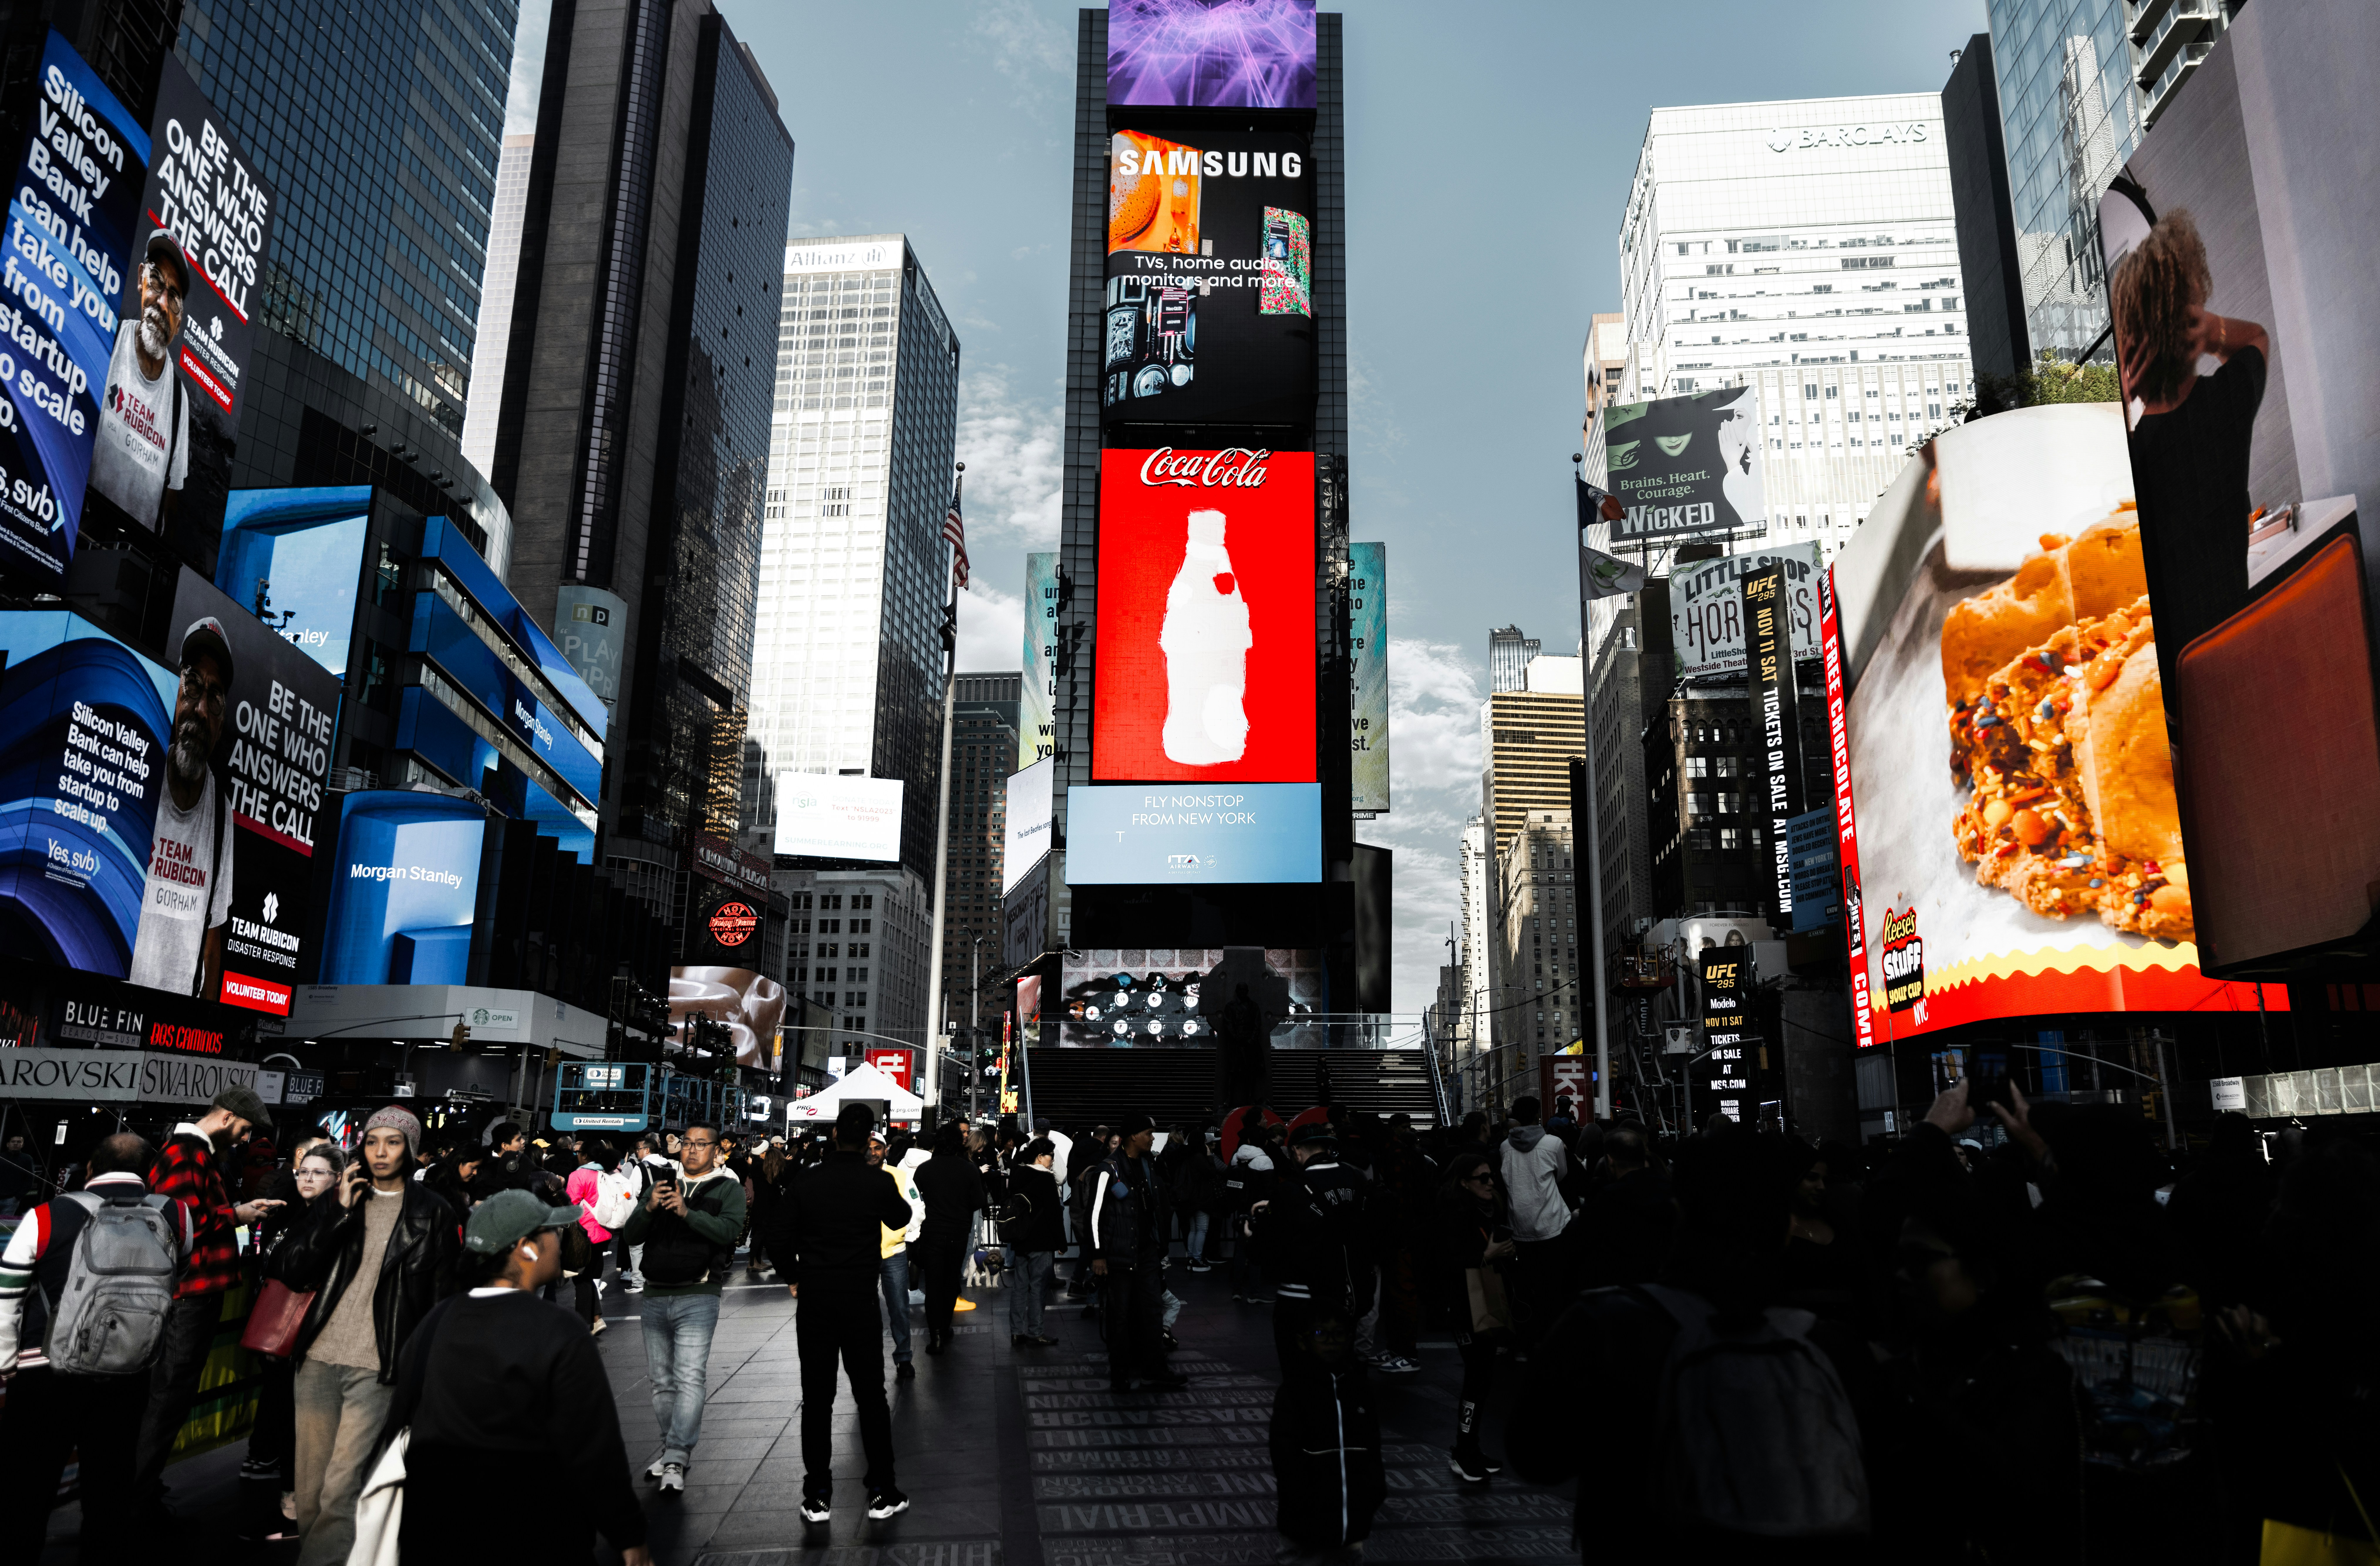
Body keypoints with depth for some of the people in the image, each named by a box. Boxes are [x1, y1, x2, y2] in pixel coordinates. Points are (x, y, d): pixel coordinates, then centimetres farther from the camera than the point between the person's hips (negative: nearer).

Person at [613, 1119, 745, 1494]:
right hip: (655, 1295, 5)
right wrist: (649, 1208, -13)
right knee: (663, 1382, 12)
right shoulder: (664, 1185, 15)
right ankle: (672, 1448, 24)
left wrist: (687, 1213, -26)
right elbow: (631, 1235, 7)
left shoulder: (728, 1188, 2)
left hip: (698, 1297, -5)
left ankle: (676, 1461, -14)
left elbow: (729, 1230, -15)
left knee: (690, 1378, -13)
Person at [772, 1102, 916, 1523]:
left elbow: (779, 1244, -3)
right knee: (871, 1397, 8)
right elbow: (900, 1220, 12)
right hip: (860, 1302, -1)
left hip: (814, 1301, 2)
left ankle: (817, 1497, 14)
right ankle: (882, 1493, 13)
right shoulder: (880, 1183, -8)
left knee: (817, 1399, 9)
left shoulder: (806, 1183, -4)